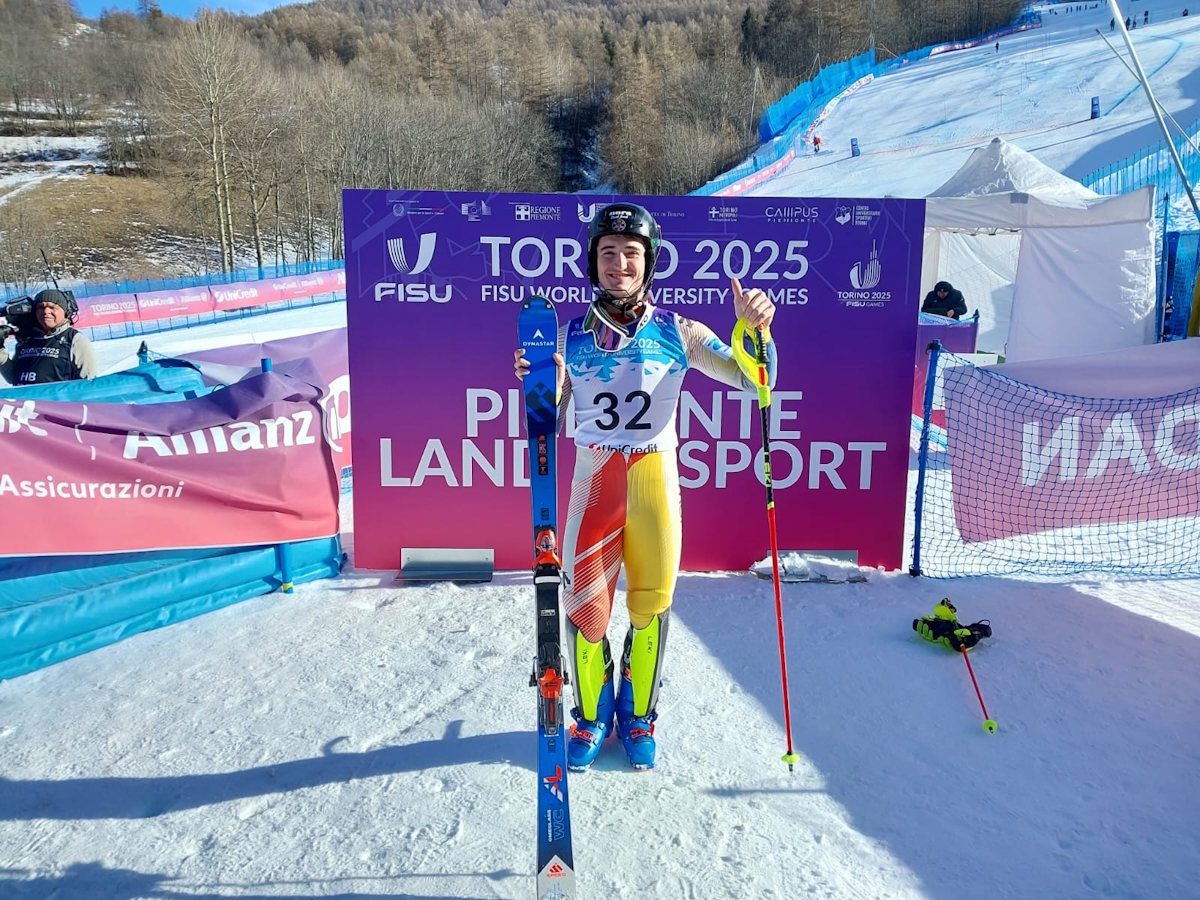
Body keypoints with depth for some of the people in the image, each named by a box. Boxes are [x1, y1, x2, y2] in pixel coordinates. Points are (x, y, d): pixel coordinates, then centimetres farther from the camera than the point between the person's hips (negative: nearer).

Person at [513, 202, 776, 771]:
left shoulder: (677, 333, 0)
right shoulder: (570, 336, 4)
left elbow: (753, 380, -3)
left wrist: (752, 330, -22)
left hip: (655, 478, 0)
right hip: (593, 478, 1)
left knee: (651, 605, 8)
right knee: (585, 606, 0)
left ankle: (638, 715, 32)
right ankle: (593, 715, 26)